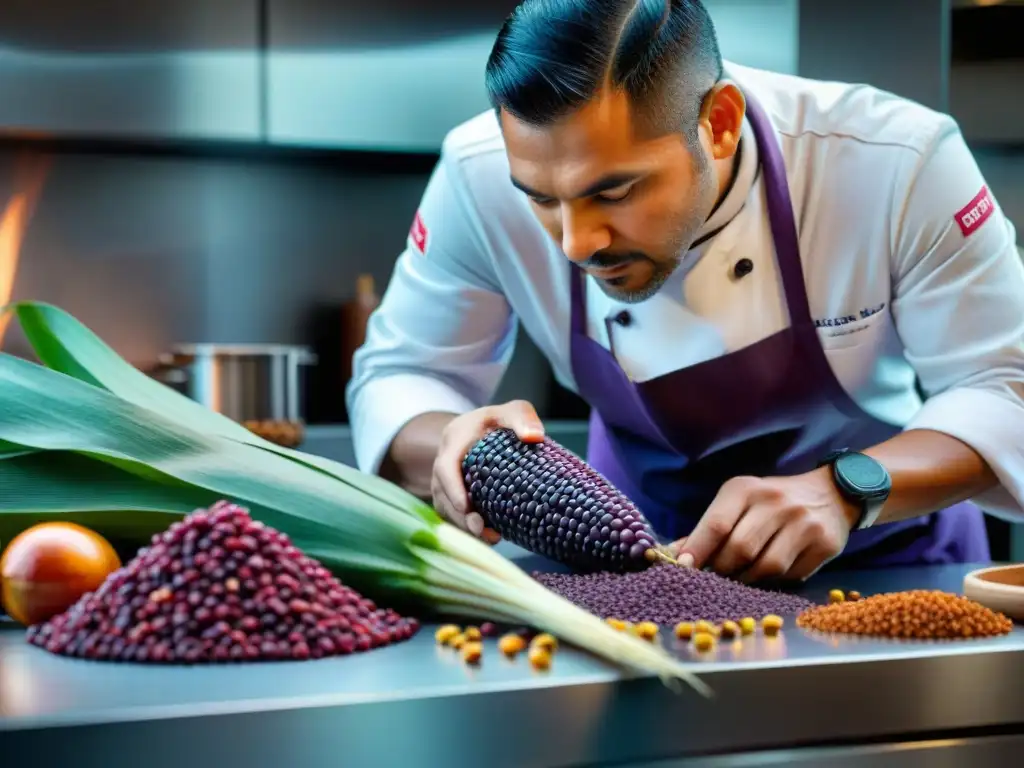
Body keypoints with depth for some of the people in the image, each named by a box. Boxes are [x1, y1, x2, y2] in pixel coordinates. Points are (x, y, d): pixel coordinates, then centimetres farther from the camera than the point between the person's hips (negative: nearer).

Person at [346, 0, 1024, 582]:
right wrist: (453, 445, -31)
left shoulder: (899, 162, -27)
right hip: (638, 565, 1)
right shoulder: (484, 177, -21)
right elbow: (399, 379, -8)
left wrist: (844, 491, -34)